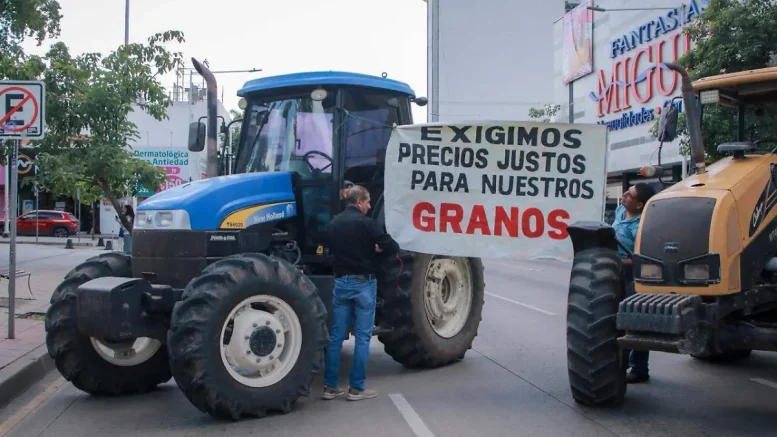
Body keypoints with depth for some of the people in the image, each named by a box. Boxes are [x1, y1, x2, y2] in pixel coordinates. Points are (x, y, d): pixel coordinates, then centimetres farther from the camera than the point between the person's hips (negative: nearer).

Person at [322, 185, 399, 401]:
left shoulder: (334, 223, 8)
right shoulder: (366, 223, -12)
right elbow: (392, 247, -15)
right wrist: (377, 248, 7)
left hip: (341, 282, 6)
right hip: (363, 283, -6)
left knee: (336, 335, 8)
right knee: (362, 336, 1)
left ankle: (330, 386, 11)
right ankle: (356, 388, 3)